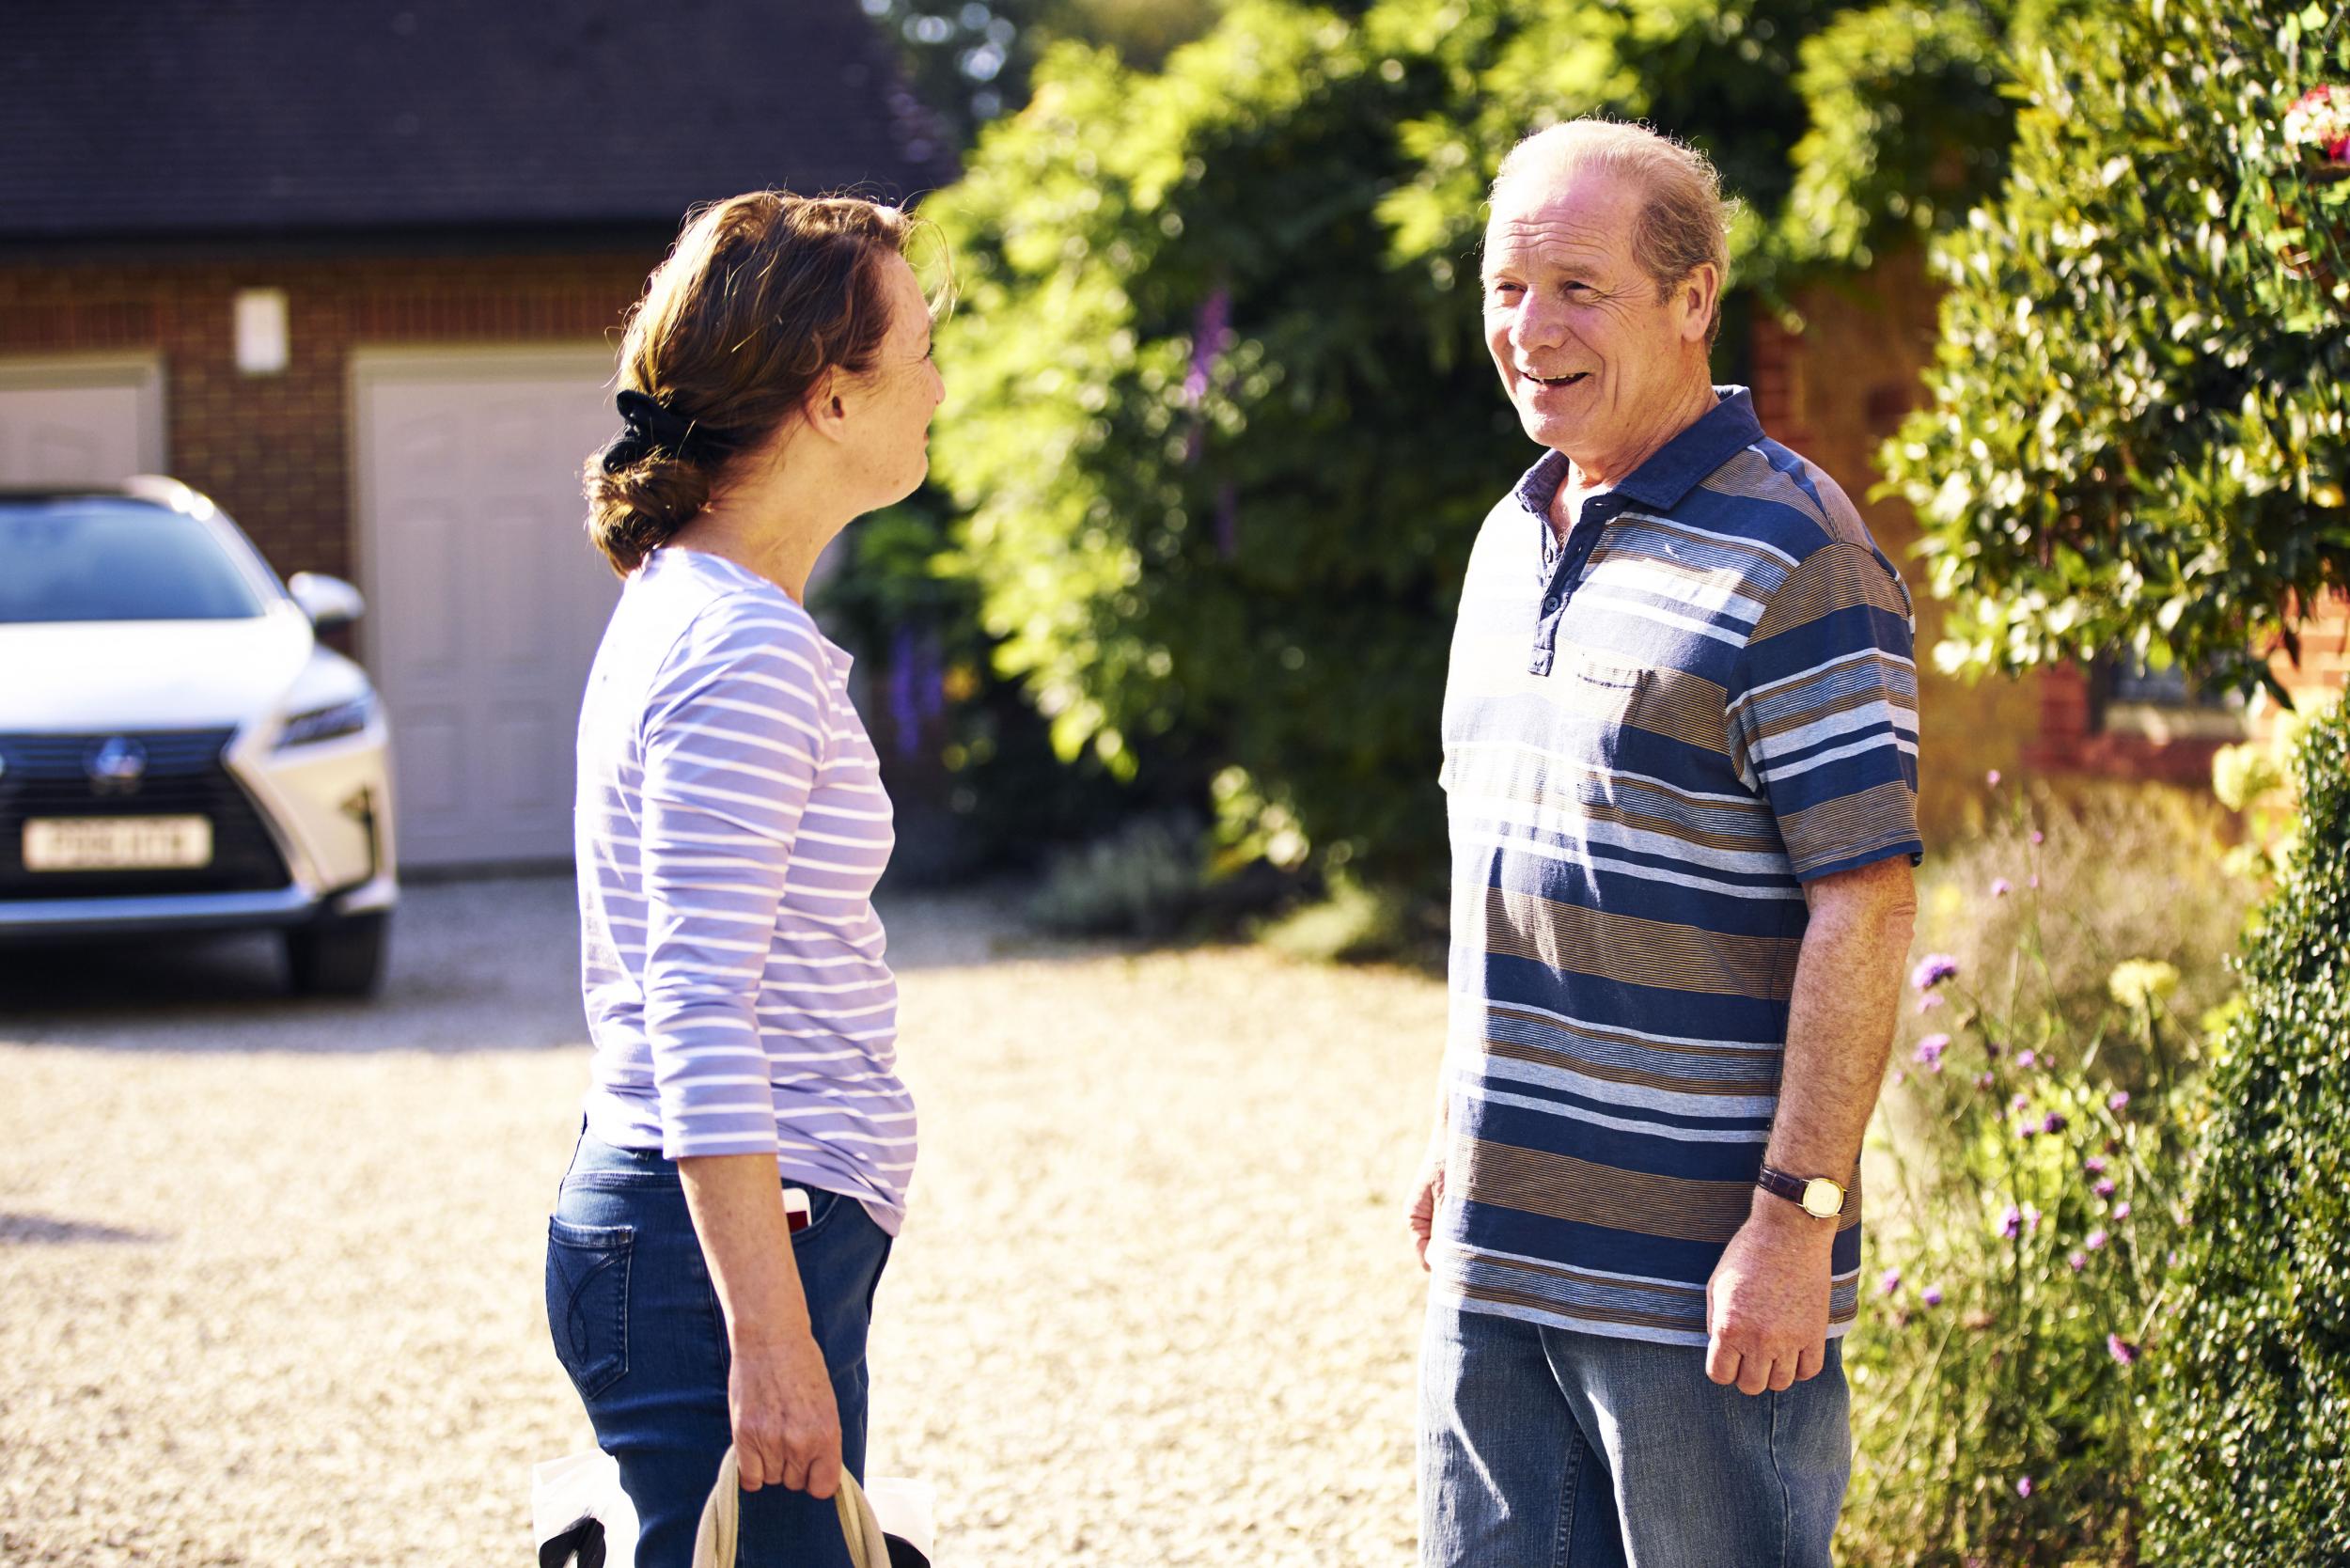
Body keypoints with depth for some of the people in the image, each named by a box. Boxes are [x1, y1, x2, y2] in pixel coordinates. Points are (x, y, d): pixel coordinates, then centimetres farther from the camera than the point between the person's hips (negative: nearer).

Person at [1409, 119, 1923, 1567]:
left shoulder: (1792, 557, -13)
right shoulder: (1510, 541, 13)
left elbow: (1864, 911, -16)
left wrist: (1796, 1220, -20)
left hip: (1698, 1273, -8)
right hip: (1497, 1250, 8)